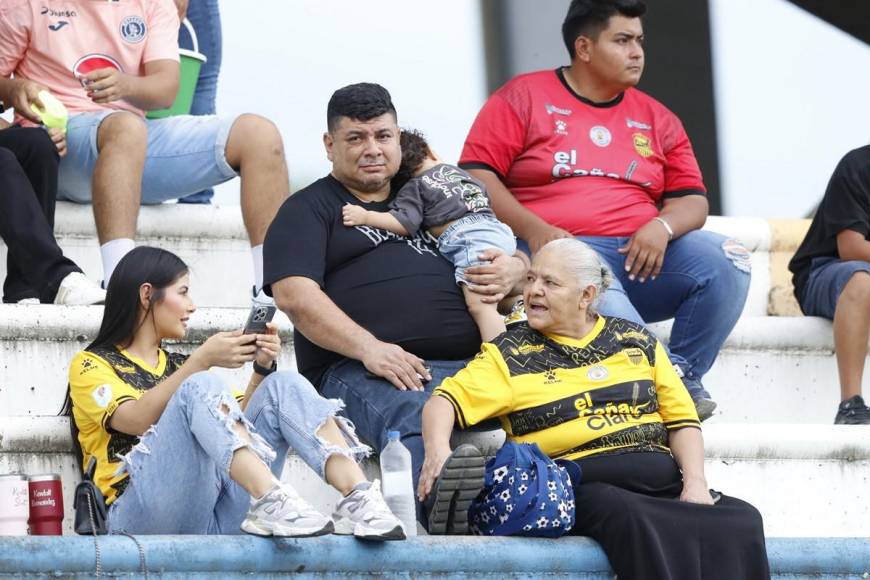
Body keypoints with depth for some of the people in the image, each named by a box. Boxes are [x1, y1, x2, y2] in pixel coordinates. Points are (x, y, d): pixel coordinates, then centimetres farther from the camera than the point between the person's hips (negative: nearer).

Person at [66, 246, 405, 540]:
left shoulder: (177, 366, 33)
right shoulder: (92, 366, 15)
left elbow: (237, 420, 19)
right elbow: (135, 420, -7)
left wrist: (262, 369, 5)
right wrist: (202, 361, -12)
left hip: (216, 518, 5)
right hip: (151, 515, -5)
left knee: (284, 386, -9)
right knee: (201, 387, -27)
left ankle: (358, 497, -34)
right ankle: (270, 500, -51)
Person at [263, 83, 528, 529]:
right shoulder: (309, 210, 17)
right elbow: (294, 294, 0)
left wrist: (514, 270, 11)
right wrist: (369, 347, -16)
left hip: (471, 365, 5)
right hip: (360, 372, -5)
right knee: (421, 424, -41)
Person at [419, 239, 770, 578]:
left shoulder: (635, 340, 19)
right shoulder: (512, 354, 11)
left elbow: (682, 420, 16)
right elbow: (444, 402, 0)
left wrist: (695, 482, -2)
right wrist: (438, 450, -22)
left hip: (662, 485, 3)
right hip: (583, 486, -3)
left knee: (741, 521, -25)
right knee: (635, 521, -38)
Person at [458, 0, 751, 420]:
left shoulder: (657, 119, 21)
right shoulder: (524, 98, 10)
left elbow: (692, 200, 16)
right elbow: (476, 175, 2)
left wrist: (662, 226, -9)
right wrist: (533, 230, -14)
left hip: (641, 255, 5)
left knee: (726, 261, -23)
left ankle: (683, 378, -16)